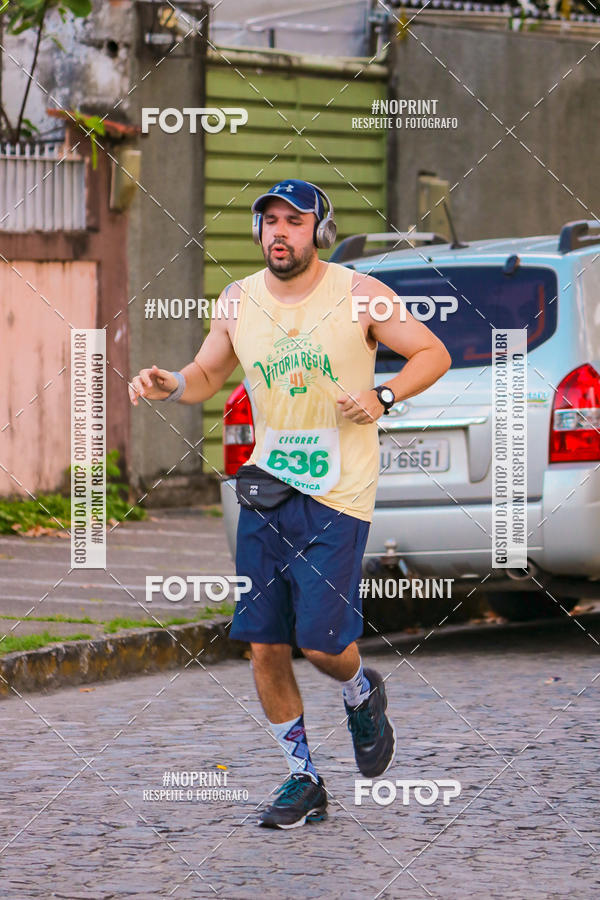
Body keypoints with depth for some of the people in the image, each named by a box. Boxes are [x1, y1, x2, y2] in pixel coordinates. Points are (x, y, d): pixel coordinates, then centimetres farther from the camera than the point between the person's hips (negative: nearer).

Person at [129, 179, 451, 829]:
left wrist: (383, 397, -14)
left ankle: (361, 694, 26)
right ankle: (303, 781, 16)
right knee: (263, 645, 1)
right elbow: (206, 375, 18)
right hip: (266, 487, 4)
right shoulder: (239, 300, 5)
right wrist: (169, 384, -4)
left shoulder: (358, 294, -6)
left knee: (321, 642, -11)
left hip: (338, 494, -4)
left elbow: (433, 354, 3)